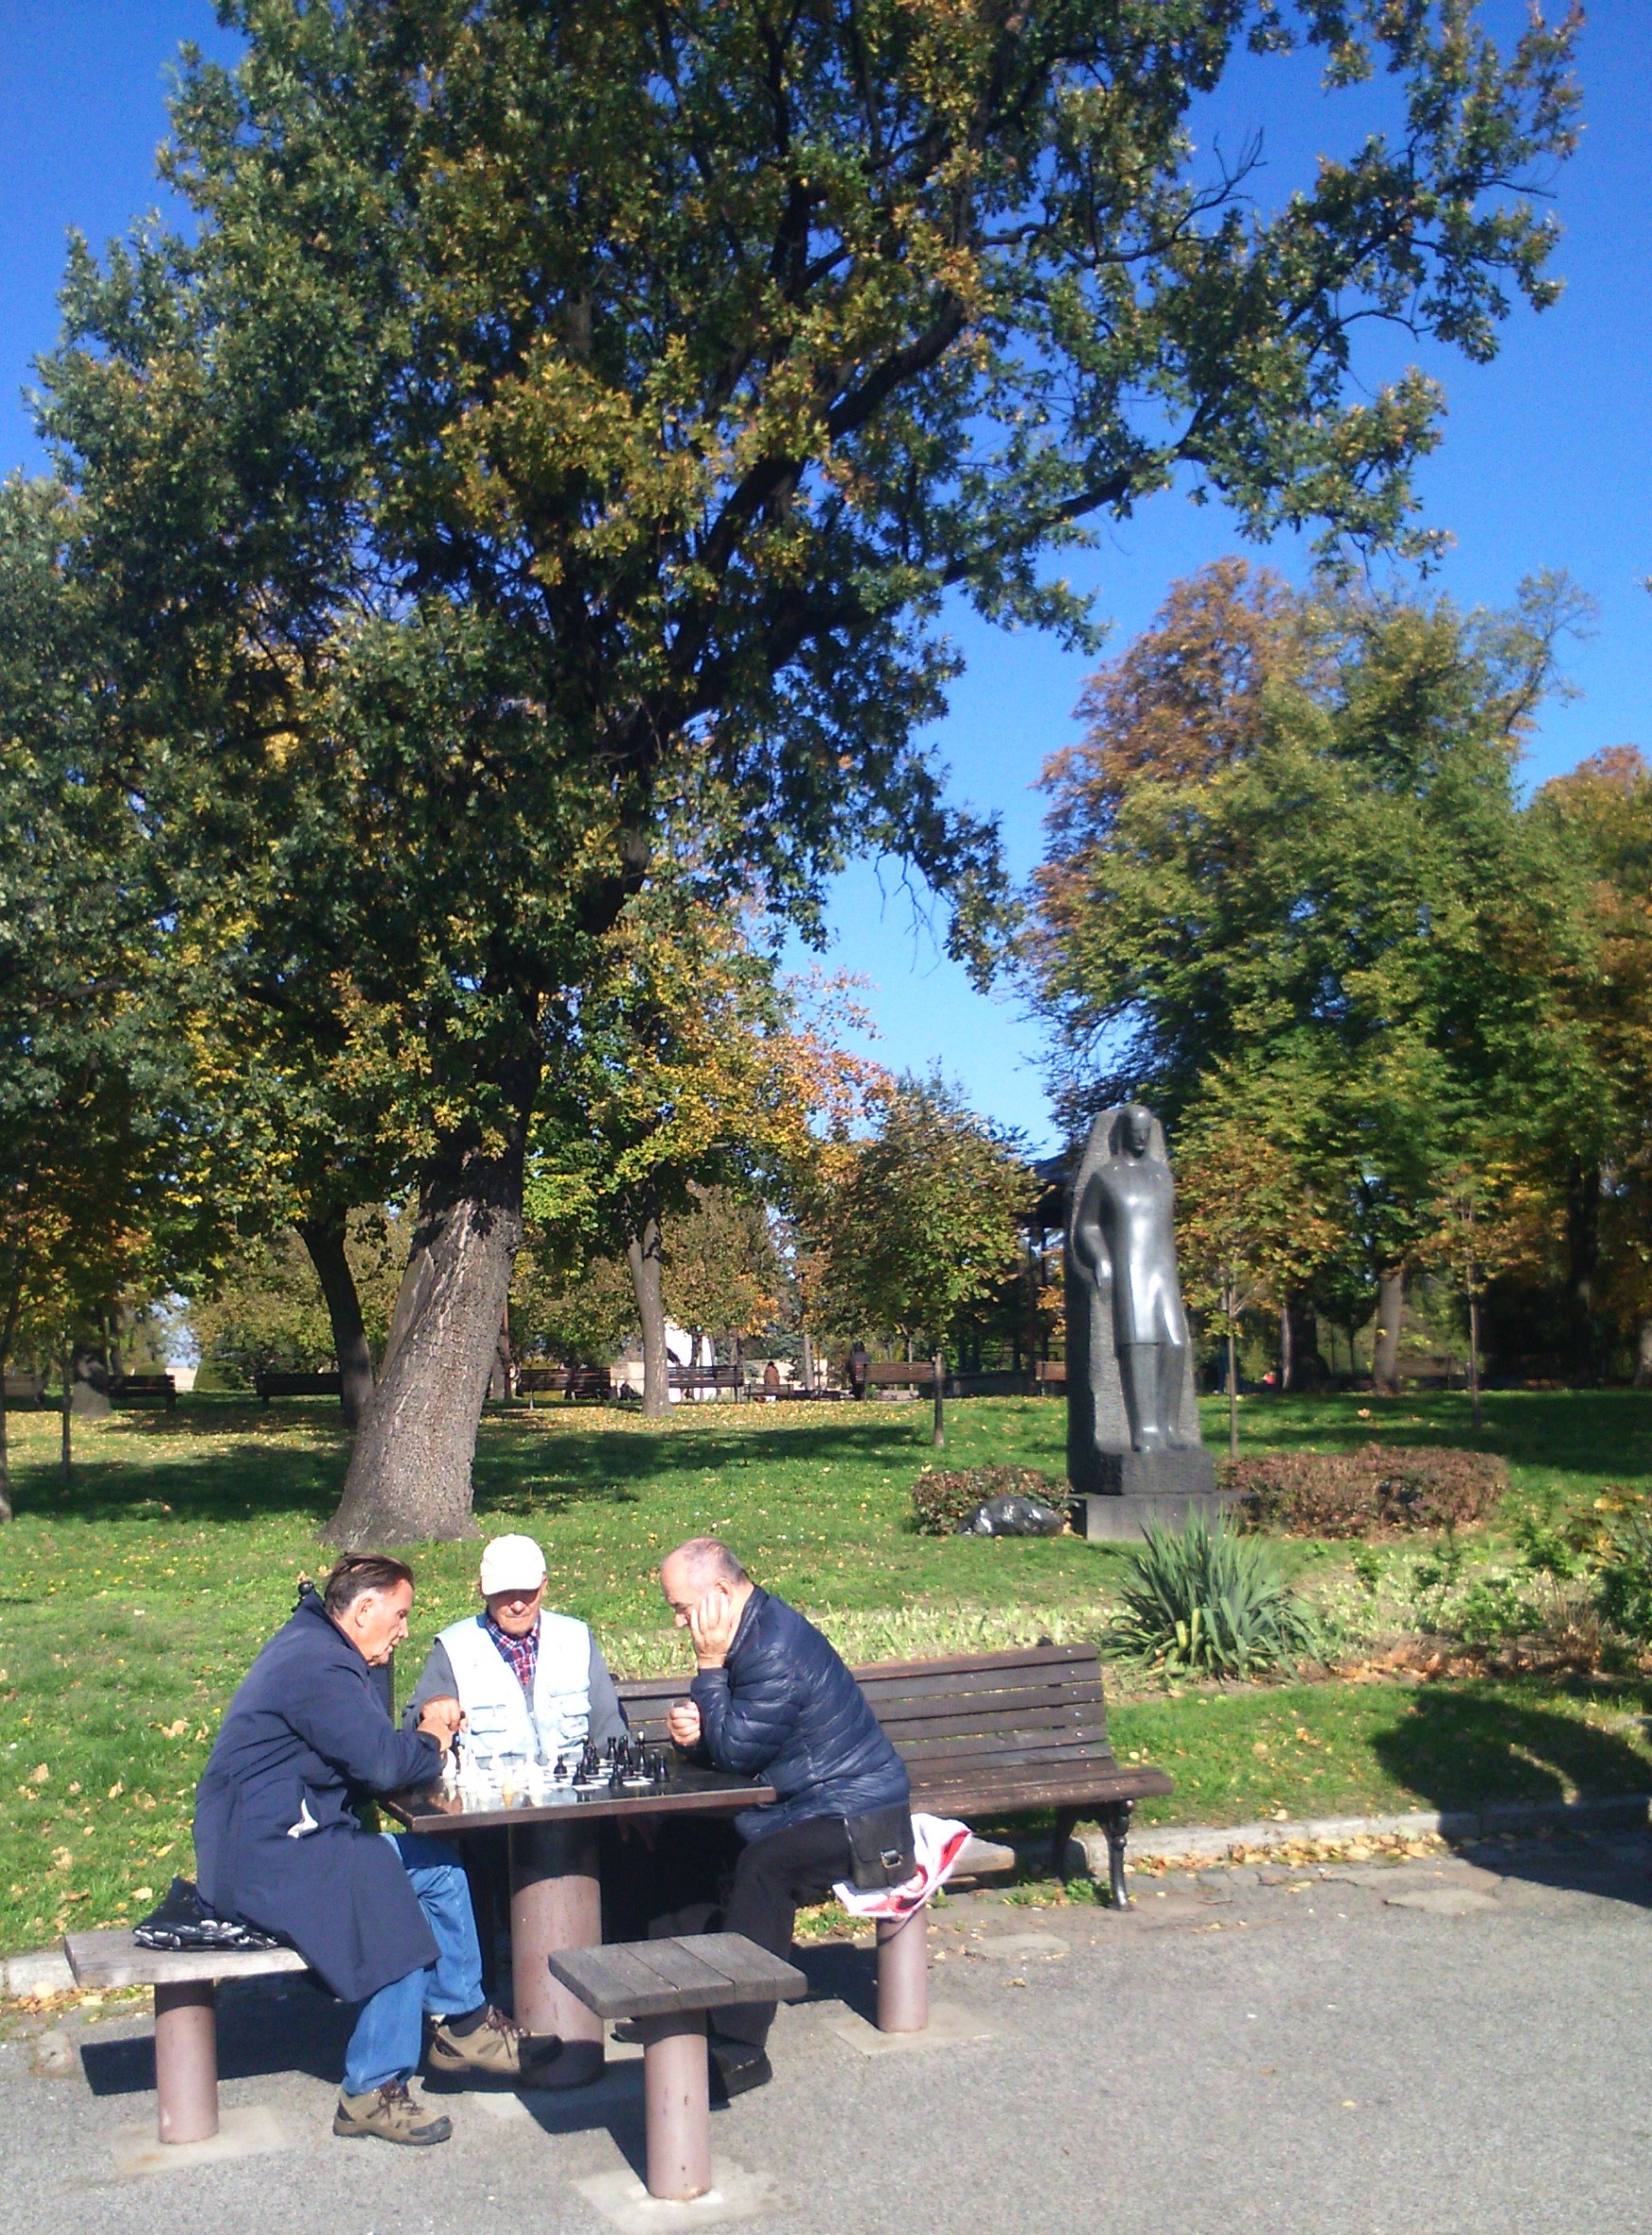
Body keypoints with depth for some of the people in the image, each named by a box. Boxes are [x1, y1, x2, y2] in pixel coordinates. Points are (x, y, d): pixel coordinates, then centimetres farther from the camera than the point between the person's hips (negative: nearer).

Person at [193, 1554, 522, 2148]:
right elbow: (381, 1763, -25)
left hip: (293, 1839, 11)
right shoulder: (316, 1665, -20)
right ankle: (373, 2092, -12)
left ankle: (464, 2024, 13)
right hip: (265, 1860, -11)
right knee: (398, 1907, -24)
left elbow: (367, 1757, 16)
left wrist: (424, 1739, -3)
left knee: (438, 1868, 5)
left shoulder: (315, 1648, 15)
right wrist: (430, 1740, -4)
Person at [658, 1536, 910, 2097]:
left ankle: (739, 2051, -28)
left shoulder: (775, 1649, -25)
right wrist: (692, 1730, -10)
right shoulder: (751, 1632, 7)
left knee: (765, 1864, -34)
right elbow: (728, 1741, 13)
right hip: (804, 1802, 11)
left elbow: (735, 1752, -21)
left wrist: (709, 1666, -19)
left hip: (860, 1817, -11)